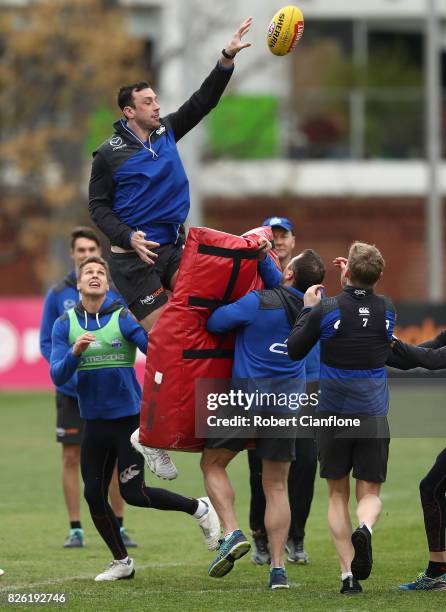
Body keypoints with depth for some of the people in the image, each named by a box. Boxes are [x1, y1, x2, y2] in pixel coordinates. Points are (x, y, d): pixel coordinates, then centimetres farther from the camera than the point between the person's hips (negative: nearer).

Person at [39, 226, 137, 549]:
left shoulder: (115, 292, 2)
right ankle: (76, 530, 7)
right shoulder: (57, 295, 0)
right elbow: (47, 343, 2)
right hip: (71, 390, -1)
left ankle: (119, 527, 12)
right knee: (72, 458, 1)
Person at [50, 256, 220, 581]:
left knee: (133, 493, -9)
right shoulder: (65, 324, 1)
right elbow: (57, 376, -7)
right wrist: (75, 352, -26)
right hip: (94, 421, 4)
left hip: (129, 417, -4)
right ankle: (121, 562, 24)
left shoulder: (123, 317, -8)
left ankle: (200, 509, 14)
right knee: (94, 496, 5)